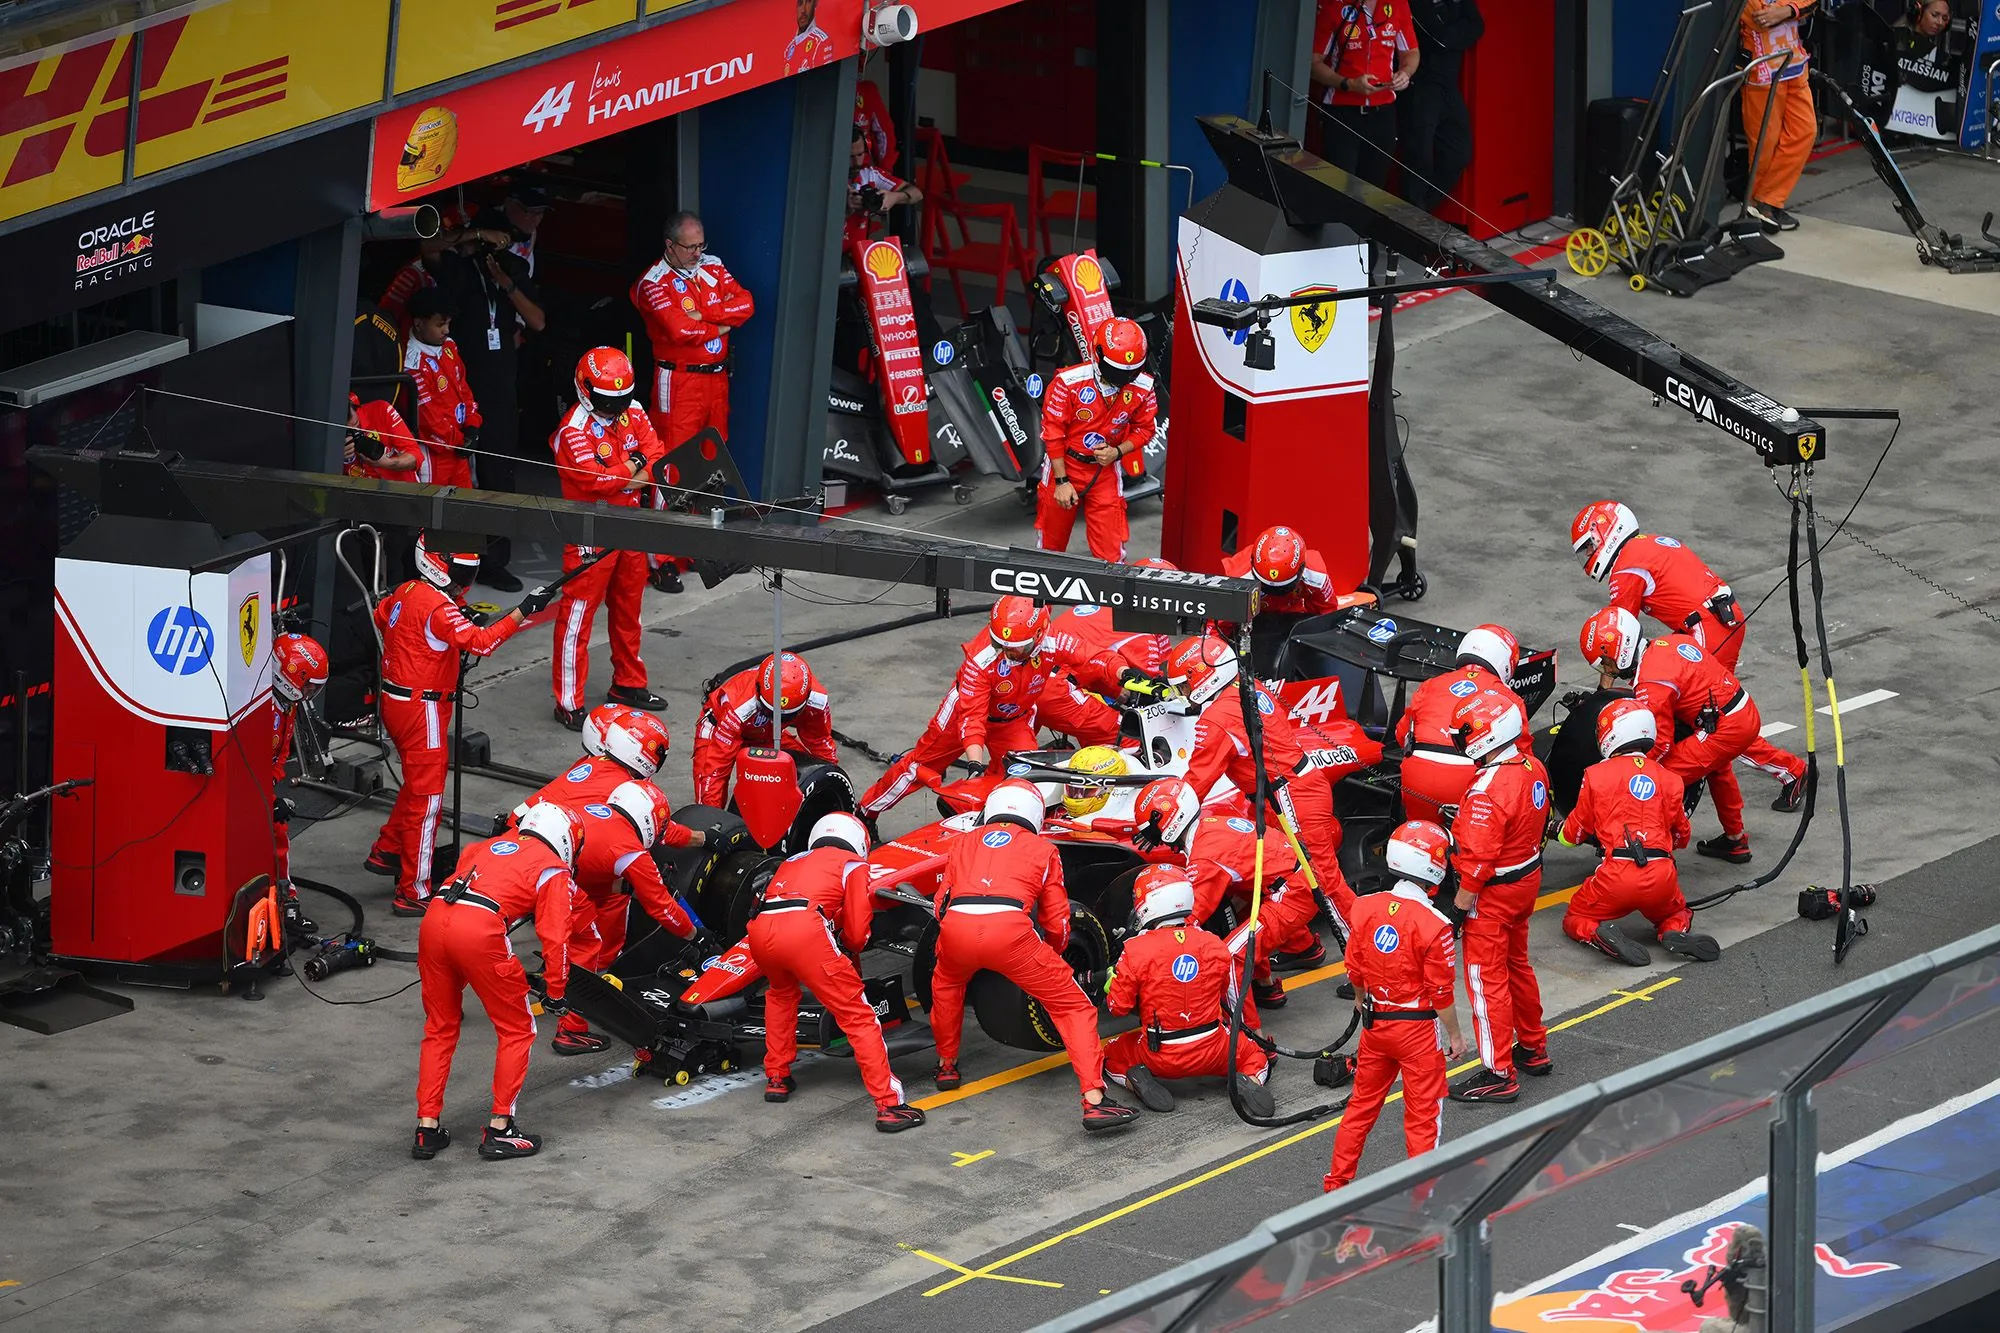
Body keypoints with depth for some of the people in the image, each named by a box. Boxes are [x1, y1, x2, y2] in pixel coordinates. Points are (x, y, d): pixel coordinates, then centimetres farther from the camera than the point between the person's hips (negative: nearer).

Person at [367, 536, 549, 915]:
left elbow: (380, 615, 26)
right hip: (421, 709, -9)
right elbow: (480, 642, -30)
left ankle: (386, 852, 39)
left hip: (395, 701, 9)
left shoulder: (406, 593, 6)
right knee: (427, 798, -3)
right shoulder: (438, 607, -22)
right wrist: (523, 611, -28)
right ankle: (413, 892, 0)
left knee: (417, 785, 27)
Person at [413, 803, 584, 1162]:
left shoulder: (488, 847, 32)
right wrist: (555, 994, 16)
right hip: (480, 931, -6)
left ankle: (427, 1130, 22)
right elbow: (555, 939, 5)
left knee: (439, 1029, 22)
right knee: (517, 1031, 13)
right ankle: (499, 1130, 12)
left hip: (433, 920, 6)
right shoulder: (554, 870, 15)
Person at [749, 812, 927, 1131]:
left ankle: (776, 1078, 39)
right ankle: (888, 1106, -6)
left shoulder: (794, 862, 36)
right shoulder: (854, 866, 22)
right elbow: (857, 935, 13)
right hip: (806, 929, -5)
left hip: (760, 929, 5)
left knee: (782, 993, 38)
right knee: (858, 1017, 1)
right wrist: (850, 949, 35)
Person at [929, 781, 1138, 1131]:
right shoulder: (1042, 849, 24)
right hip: (1011, 929, -3)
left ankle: (946, 1066, 48)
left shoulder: (964, 842, 31)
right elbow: (1057, 923, 22)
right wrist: (1050, 958, 43)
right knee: (1073, 1007, 7)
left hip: (956, 926, 3)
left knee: (946, 985, 39)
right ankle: (1094, 1101, -6)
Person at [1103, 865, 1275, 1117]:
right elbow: (1236, 998, 11)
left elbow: (1118, 1006, -5)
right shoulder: (1214, 946, -2)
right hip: (1212, 1053, 1)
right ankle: (1249, 1080, -9)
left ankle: (1136, 1080, -7)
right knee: (1256, 1056, 27)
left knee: (1111, 1055, 27)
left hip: (1160, 1056, -1)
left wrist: (1111, 981, 15)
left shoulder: (1136, 951, -13)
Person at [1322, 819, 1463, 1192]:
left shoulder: (1366, 909, -7)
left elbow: (1355, 972, 5)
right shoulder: (1433, 926, -23)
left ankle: (1337, 1183, 27)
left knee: (1363, 1103, 20)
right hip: (1420, 1029, -5)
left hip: (1375, 1022, 5)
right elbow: (1441, 992, -16)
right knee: (1423, 1115, 8)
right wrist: (1455, 1035, -2)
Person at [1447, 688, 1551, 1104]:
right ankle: (1533, 1049, 38)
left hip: (1493, 893, -9)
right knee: (1516, 964, 25)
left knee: (1486, 979, 0)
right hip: (1527, 879, 9)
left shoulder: (1487, 790, -30)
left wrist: (1463, 898, -15)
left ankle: (1498, 1075, 4)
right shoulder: (1533, 769, -3)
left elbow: (1479, 855, -28)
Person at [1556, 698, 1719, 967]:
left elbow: (1573, 835, 13)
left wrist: (1558, 831, 38)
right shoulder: (1669, 779, 12)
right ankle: (1676, 932, -6)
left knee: (1574, 921, 21)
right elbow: (1682, 837, 22)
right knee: (1675, 914, 32)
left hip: (1617, 874, -2)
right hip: (1661, 877, 2)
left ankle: (1602, 935, -14)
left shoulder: (1597, 775, 4)